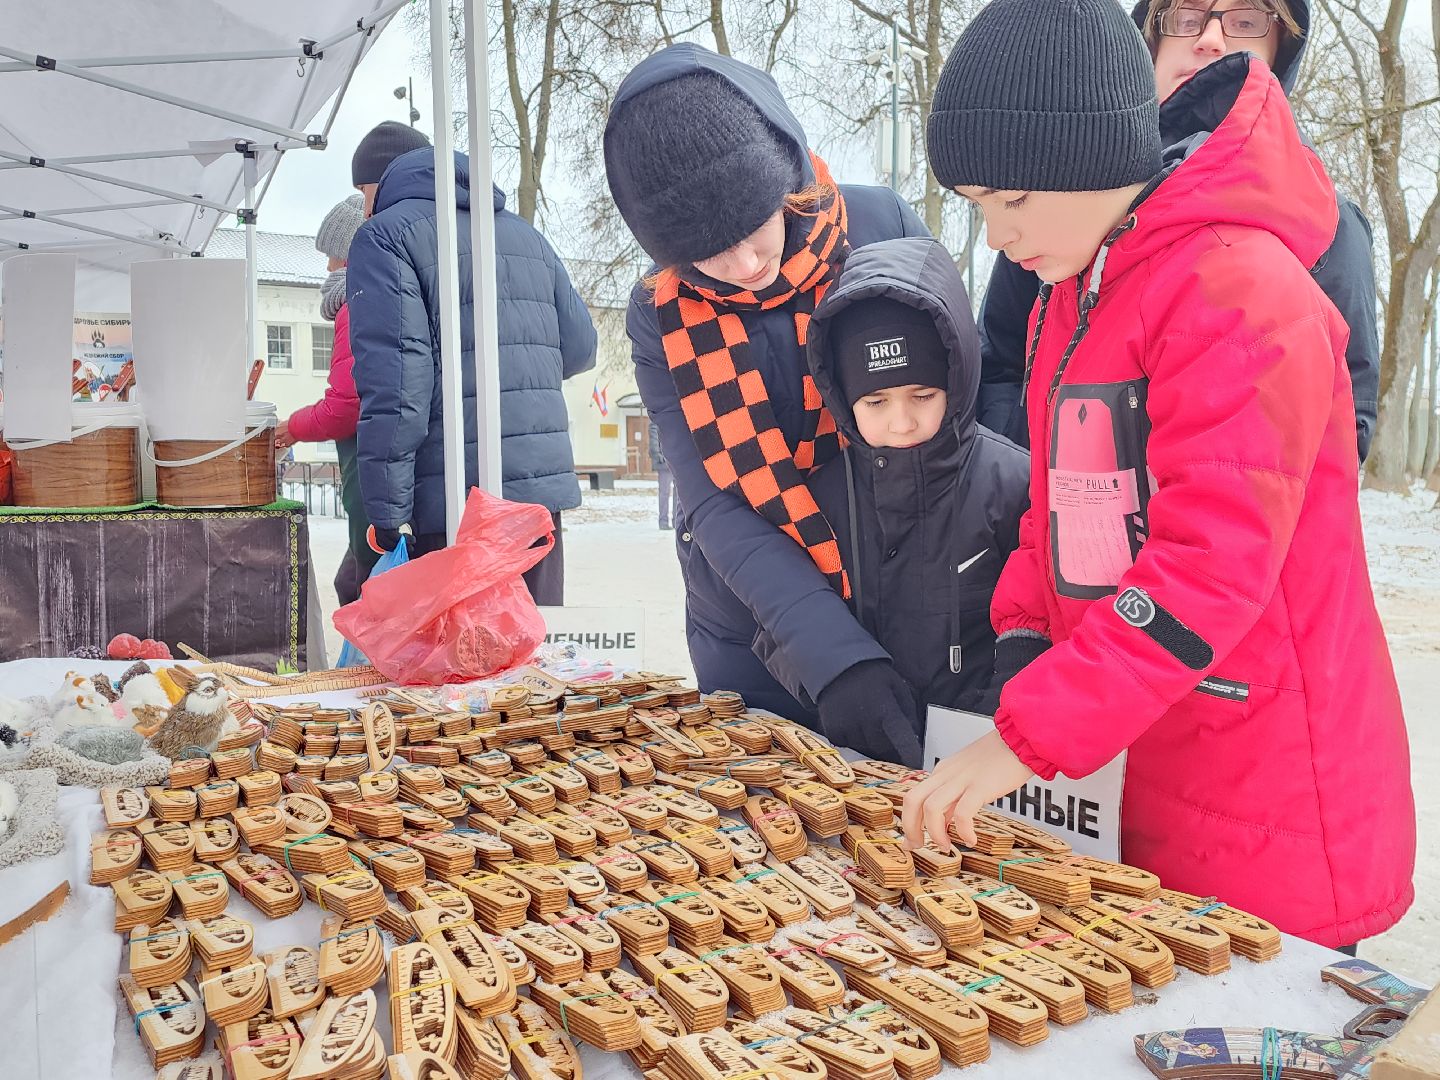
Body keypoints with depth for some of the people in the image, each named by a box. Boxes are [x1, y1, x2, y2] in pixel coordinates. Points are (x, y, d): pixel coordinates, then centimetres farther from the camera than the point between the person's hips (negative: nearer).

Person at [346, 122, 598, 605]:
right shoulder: (527, 234, 19)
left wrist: (385, 511, -12)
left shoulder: (384, 236, -1)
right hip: (546, 490, 7)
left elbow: (392, 380, -13)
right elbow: (580, 348, 17)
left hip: (458, 503, -6)